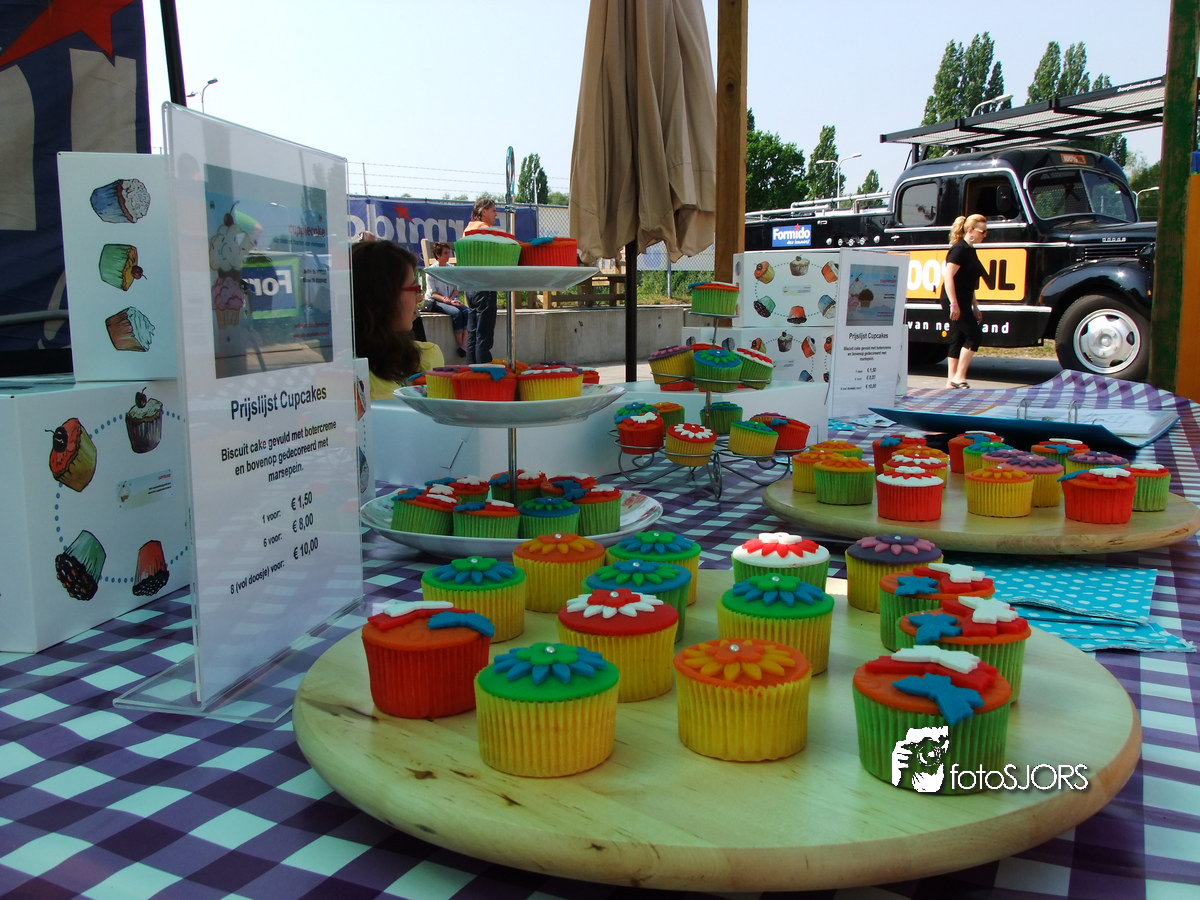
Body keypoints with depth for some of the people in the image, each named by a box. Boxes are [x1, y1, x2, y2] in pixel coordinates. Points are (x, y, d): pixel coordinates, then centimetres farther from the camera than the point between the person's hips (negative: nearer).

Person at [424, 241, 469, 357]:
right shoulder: (431, 270, -5)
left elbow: (456, 289, 12)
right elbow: (432, 293, -10)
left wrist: (452, 299, -10)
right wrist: (446, 301, -24)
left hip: (450, 300, 6)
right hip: (434, 303, -5)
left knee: (467, 311, -24)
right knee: (456, 312, -32)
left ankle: (464, 345, -31)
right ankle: (460, 346, -26)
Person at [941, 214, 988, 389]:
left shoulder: (970, 251, 16)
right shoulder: (959, 249, -13)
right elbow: (948, 276, -20)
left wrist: (975, 307, 22)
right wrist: (953, 304, -25)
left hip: (963, 303, 10)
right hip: (955, 302, -10)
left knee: (958, 340, 9)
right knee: (974, 335, -12)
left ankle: (951, 381, 12)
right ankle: (959, 377, -9)